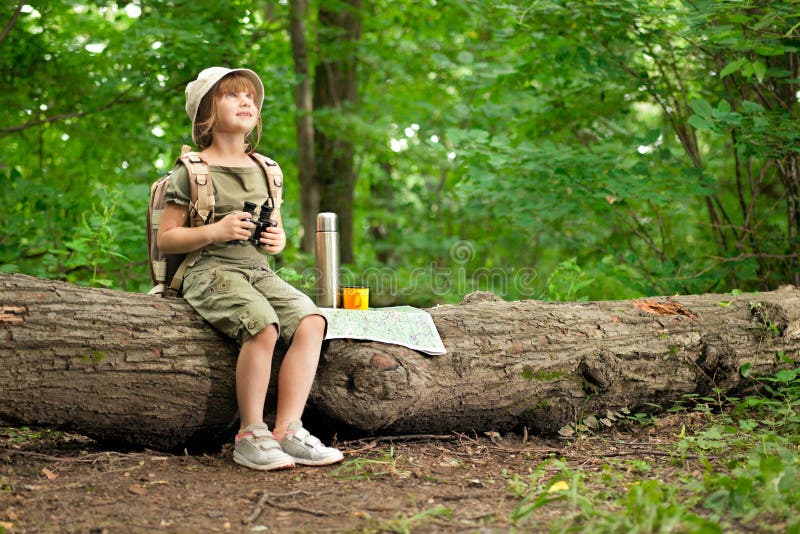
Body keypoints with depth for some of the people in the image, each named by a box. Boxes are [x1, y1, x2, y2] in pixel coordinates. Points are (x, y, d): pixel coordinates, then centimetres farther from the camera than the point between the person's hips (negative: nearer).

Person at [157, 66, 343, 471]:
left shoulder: (264, 170, 19)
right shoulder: (192, 171, 1)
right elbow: (165, 239, -1)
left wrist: (279, 238, 3)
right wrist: (215, 231, -16)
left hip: (259, 271, 6)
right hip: (210, 272, -6)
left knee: (311, 321, -22)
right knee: (262, 324, -34)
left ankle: (287, 430, -22)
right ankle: (251, 435, -22)